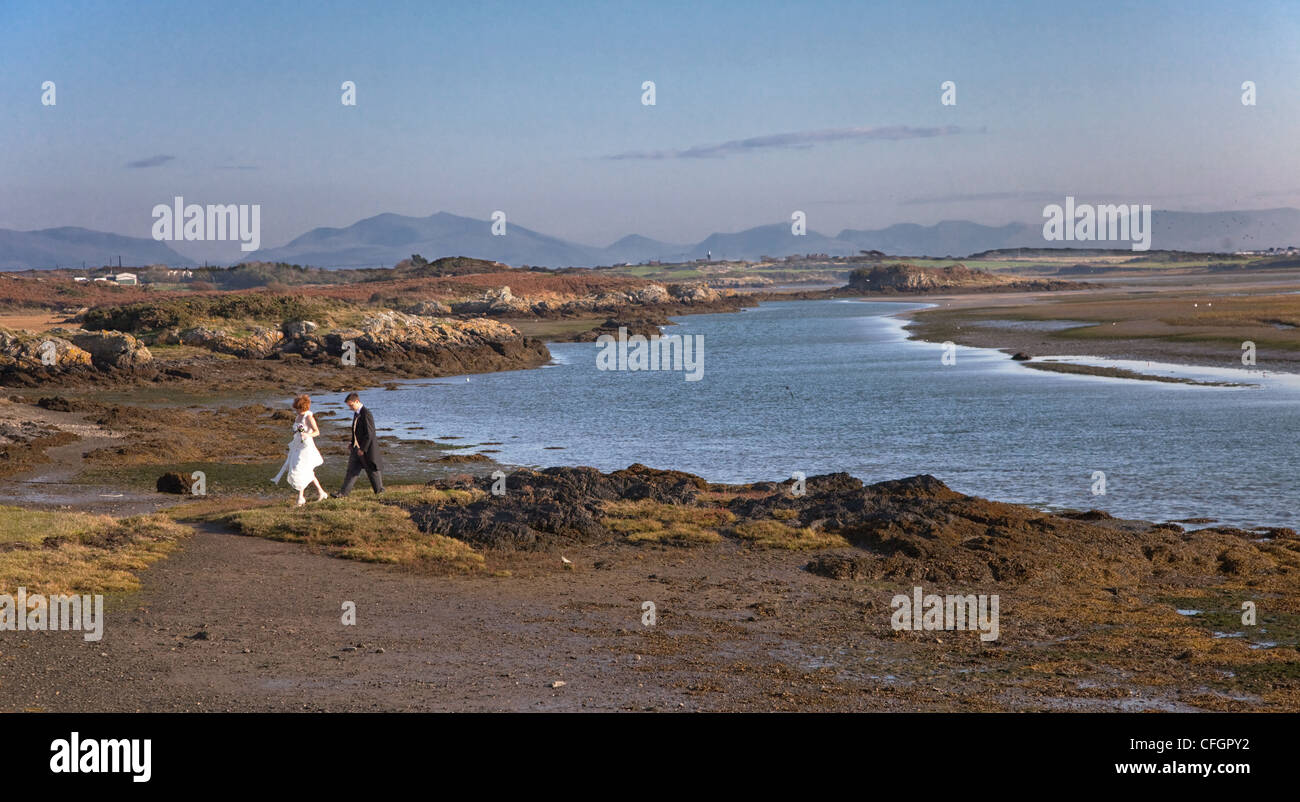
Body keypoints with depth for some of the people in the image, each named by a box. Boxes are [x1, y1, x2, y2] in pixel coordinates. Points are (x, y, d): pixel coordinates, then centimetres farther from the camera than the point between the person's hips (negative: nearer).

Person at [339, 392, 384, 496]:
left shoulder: (366, 414, -20)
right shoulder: (356, 413, 9)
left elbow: (369, 434, -22)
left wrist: (363, 449, -20)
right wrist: (352, 443, 11)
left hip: (367, 448, -9)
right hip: (357, 448, 9)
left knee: (372, 471, 6)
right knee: (352, 470, 5)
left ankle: (379, 490, 22)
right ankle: (343, 493, 5)